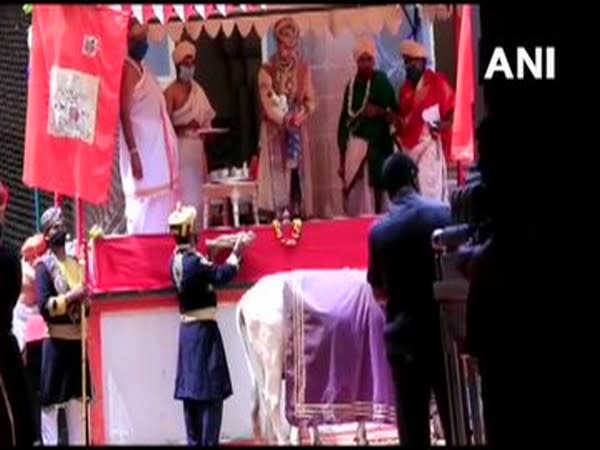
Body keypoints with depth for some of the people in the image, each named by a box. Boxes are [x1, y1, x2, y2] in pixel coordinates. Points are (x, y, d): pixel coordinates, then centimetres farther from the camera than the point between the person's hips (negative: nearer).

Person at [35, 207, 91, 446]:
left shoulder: (75, 264, 14)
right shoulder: (44, 265, -6)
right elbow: (44, 306, -16)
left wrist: (85, 301, 0)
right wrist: (70, 297, -21)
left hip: (77, 339, 7)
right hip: (56, 340, -7)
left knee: (77, 397, 10)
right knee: (50, 399, -5)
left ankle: (78, 442, 15)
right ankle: (49, 443, -4)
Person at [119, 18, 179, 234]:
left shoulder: (141, 69, 17)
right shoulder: (127, 68, -10)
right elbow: (125, 114, -17)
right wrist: (133, 153, -24)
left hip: (156, 154, 10)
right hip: (143, 153, -10)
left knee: (158, 217, 7)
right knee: (146, 223, -11)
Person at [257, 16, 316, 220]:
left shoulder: (304, 70, 7)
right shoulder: (267, 71, -4)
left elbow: (311, 100, 4)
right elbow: (268, 105, -10)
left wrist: (300, 116, -15)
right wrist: (286, 120, -20)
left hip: (298, 131, 4)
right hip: (275, 132, -3)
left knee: (298, 174, 2)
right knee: (277, 175, -8)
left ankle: (298, 215, 4)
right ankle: (278, 217, -9)